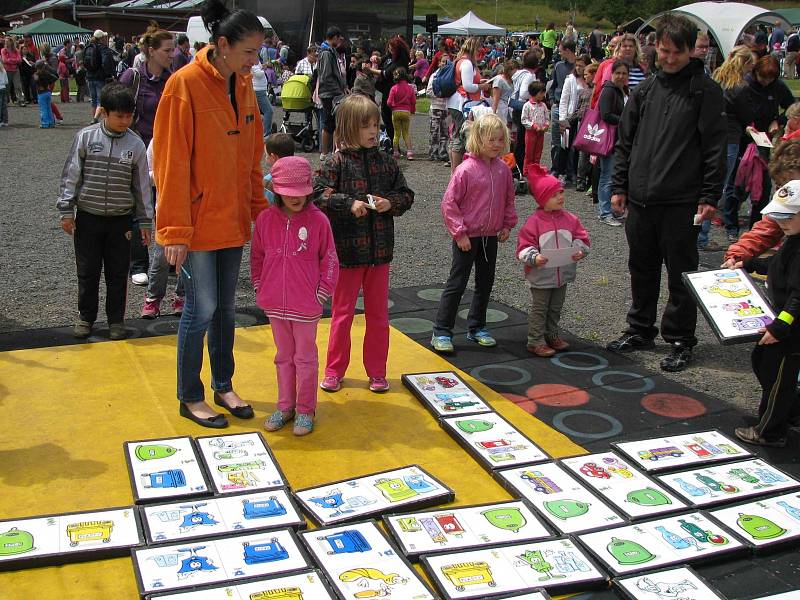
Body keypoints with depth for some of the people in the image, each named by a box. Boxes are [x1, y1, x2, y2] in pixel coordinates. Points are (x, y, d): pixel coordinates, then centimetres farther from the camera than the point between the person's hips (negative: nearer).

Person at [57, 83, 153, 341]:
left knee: (118, 273, 8)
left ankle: (116, 319, 21)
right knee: (87, 271, 9)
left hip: (121, 220, 0)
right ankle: (85, 316, 24)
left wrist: (145, 221, 5)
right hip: (87, 216, 0)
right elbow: (71, 175, 0)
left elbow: (141, 185, 4)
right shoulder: (85, 137, -5)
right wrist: (66, 210, -3)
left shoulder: (136, 144, -2)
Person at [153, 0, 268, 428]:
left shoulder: (243, 85, 6)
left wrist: (259, 208, 8)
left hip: (232, 220, 7)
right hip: (197, 222, -7)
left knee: (225, 307, 16)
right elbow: (171, 163, -17)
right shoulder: (185, 85, -15)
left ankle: (223, 387, 32)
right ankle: (190, 399, 18)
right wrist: (175, 230, -18)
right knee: (201, 309, 1)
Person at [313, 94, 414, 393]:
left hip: (379, 248, 4)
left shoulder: (385, 161, 4)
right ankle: (334, 371, 22)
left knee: (378, 313, 11)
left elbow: (406, 195, 10)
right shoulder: (336, 162, -8)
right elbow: (318, 196, -14)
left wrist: (390, 203, -9)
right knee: (342, 312, 8)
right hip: (348, 250, -4)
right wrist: (349, 204, -22)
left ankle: (377, 372, 24)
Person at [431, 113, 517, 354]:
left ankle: (476, 328, 31)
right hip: (467, 237, -6)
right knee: (457, 284, -1)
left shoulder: (503, 169, 1)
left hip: (491, 236, 6)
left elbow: (509, 200, 16)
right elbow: (449, 203, -15)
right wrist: (459, 233, -15)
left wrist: (507, 225, 7)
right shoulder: (466, 169, -17)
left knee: (485, 283, 15)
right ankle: (441, 333, 7)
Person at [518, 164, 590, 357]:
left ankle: (552, 336, 34)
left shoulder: (569, 218, 0)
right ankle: (535, 341, 12)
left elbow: (581, 237, 4)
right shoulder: (534, 221, -14)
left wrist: (580, 251, -15)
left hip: (563, 274, 5)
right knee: (539, 309, 4)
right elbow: (524, 245, -14)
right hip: (541, 276, -5)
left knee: (555, 308, 19)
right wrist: (534, 258, -30)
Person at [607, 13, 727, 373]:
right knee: (641, 269, 16)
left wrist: (709, 197, -12)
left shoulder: (705, 91, -4)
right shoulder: (645, 90, 11)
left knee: (681, 274, 3)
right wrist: (619, 186, 10)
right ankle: (640, 330, 30)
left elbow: (715, 148, -7)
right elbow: (624, 141, 15)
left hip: (682, 203, -5)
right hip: (640, 199, 5)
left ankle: (680, 340, 15)